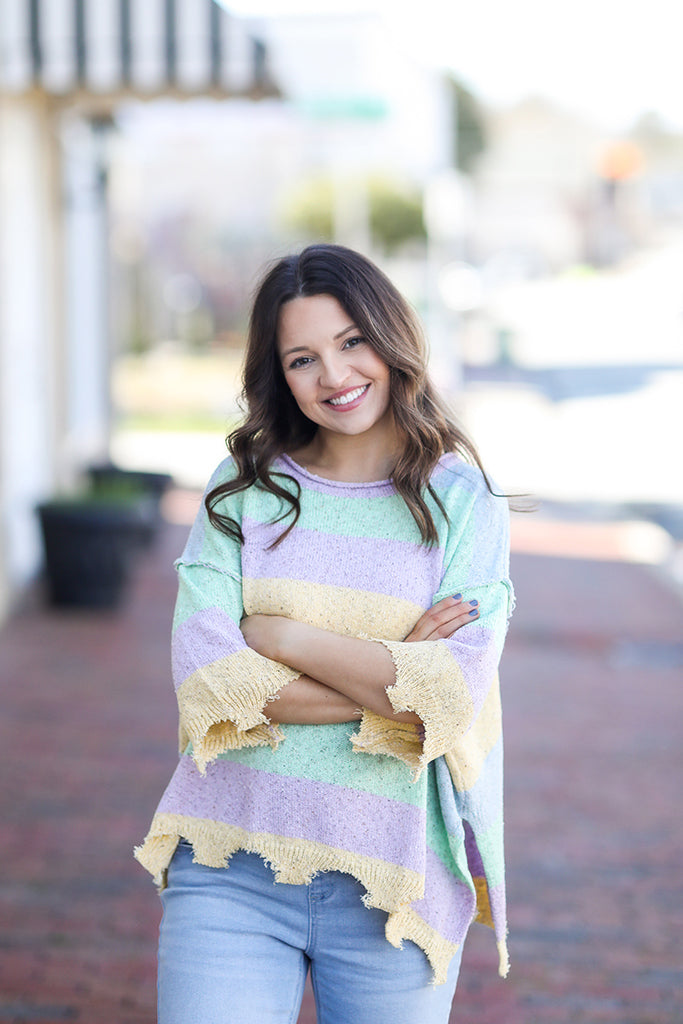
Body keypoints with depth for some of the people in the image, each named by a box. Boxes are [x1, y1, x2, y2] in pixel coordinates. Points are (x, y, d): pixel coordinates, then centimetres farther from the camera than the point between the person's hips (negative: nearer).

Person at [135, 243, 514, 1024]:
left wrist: (284, 638, -9)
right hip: (230, 873, 1)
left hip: (392, 885, 0)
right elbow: (203, 677, -8)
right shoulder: (245, 487, 4)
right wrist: (392, 676, -11)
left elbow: (454, 698, -11)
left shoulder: (464, 502, 1)